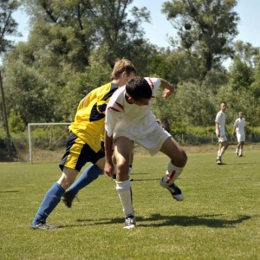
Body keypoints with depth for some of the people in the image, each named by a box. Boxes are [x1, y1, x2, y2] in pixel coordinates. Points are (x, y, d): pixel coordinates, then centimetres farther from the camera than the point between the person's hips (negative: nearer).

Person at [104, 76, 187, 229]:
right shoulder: (114, 105, -39)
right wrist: (108, 162, -11)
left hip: (149, 126, 4)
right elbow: (109, 133, -21)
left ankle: (168, 182, 32)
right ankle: (129, 215, -14)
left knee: (181, 157, -4)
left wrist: (169, 88, 21)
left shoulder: (151, 85, -32)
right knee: (122, 165, -30)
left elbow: (161, 81, -4)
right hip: (125, 130, -4)